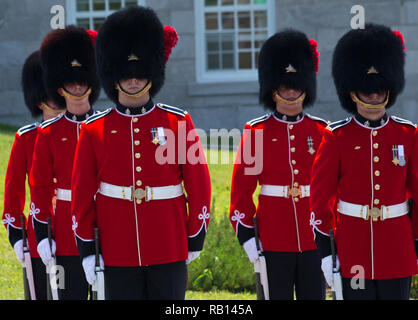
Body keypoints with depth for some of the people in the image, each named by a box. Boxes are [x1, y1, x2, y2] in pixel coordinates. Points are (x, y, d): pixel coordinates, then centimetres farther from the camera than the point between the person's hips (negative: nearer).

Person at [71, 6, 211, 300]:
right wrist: (86, 248, 2)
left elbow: (199, 183, 5)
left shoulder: (178, 122, 3)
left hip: (169, 248, 0)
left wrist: (196, 237, 4)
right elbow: (82, 193, 5)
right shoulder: (94, 129, 4)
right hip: (118, 251, 0)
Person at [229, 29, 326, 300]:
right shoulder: (256, 132, 1)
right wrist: (246, 234, -4)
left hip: (314, 237, 2)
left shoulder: (320, 131, 6)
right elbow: (241, 188, 2)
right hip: (274, 241, -1)